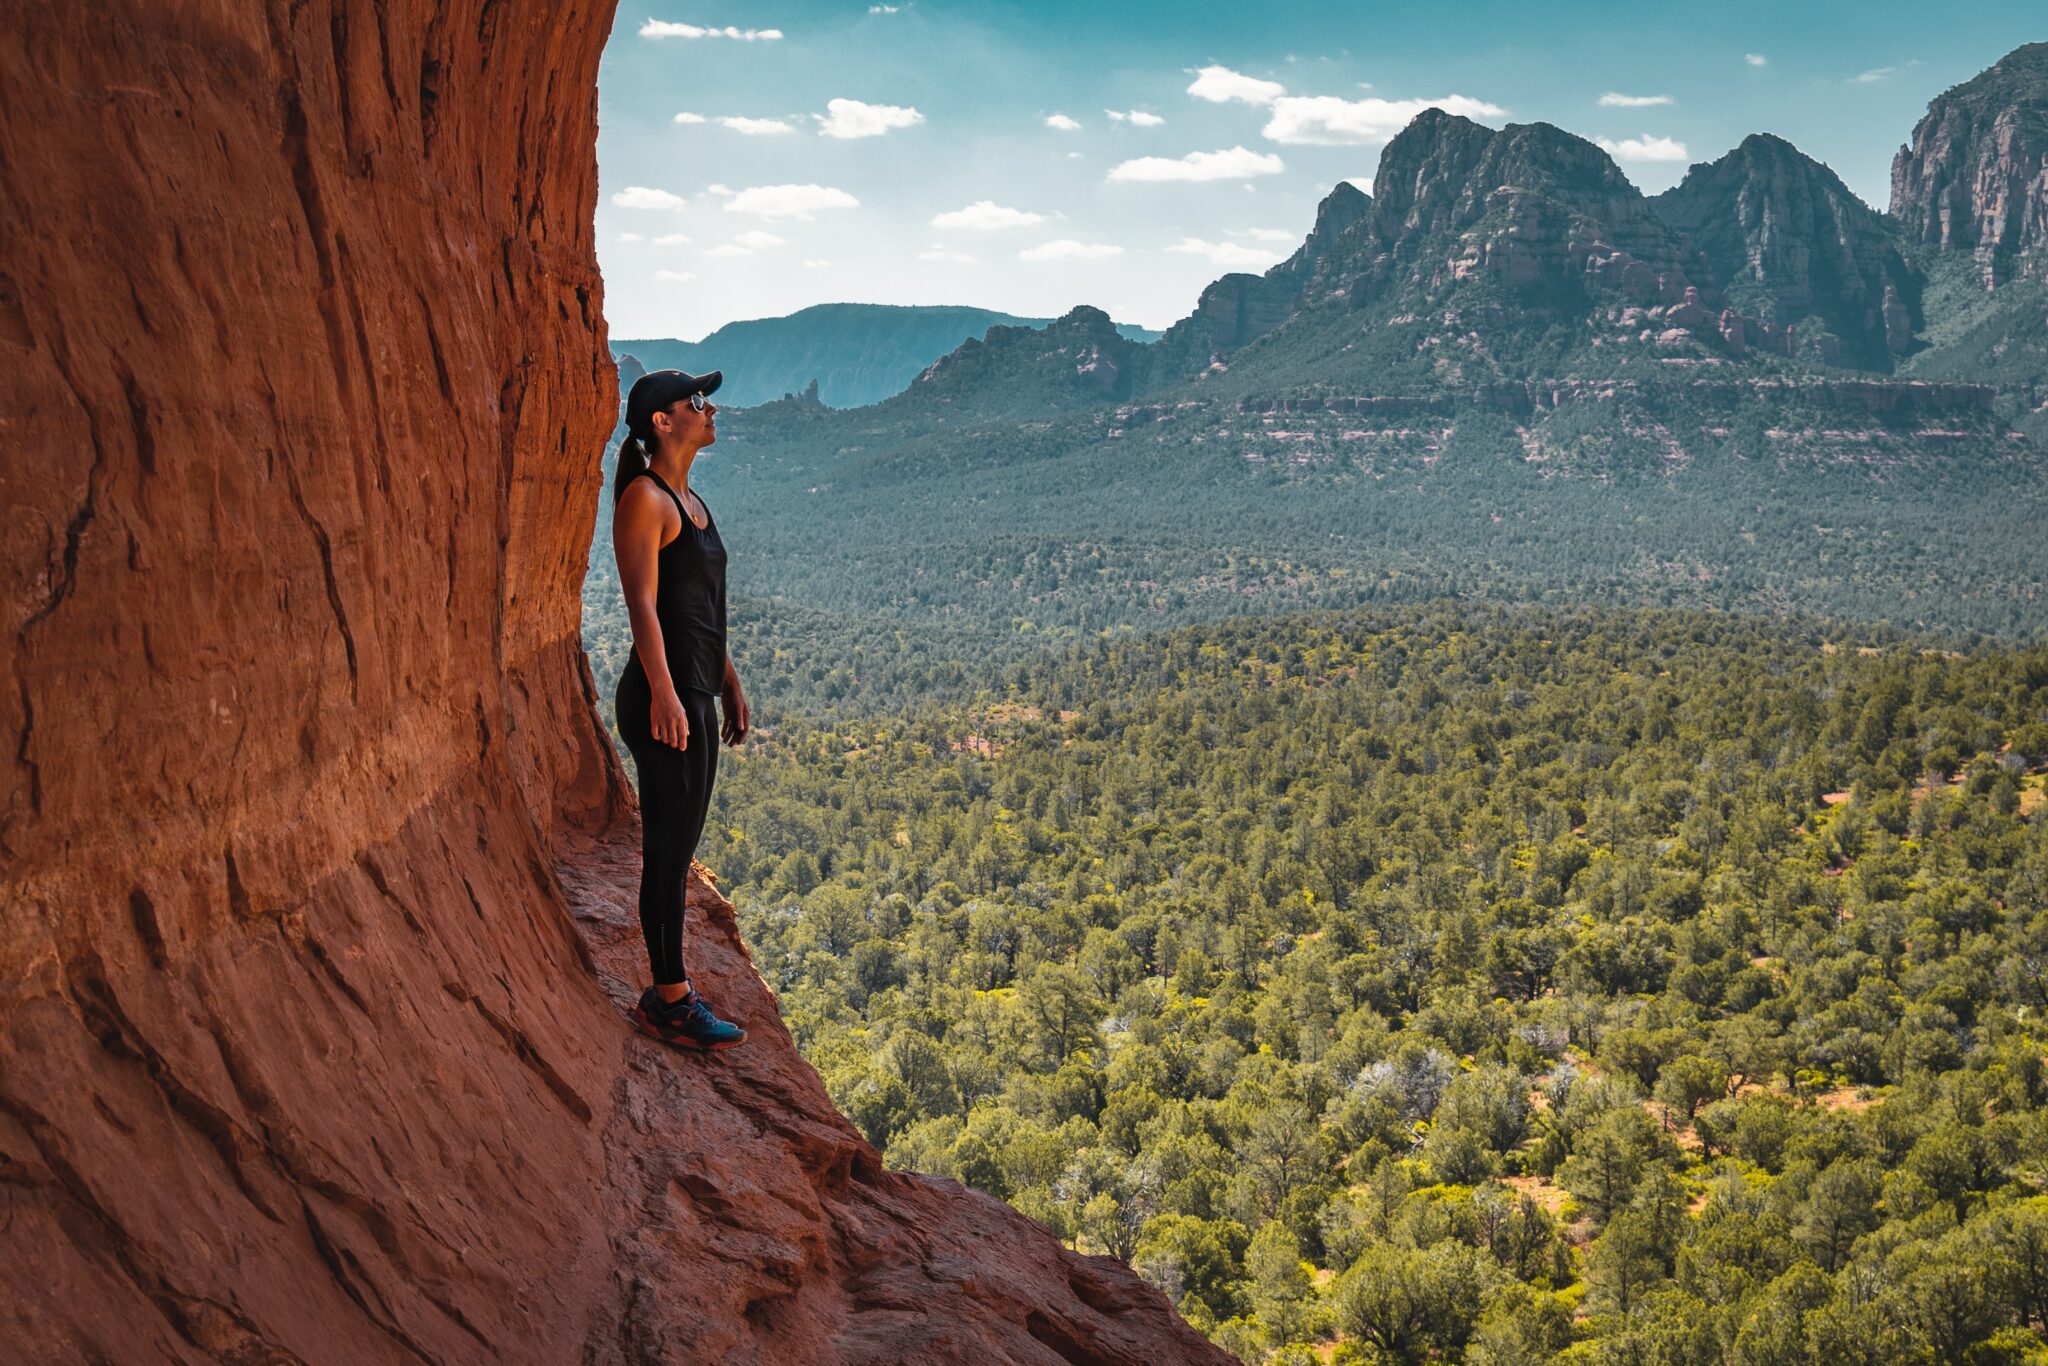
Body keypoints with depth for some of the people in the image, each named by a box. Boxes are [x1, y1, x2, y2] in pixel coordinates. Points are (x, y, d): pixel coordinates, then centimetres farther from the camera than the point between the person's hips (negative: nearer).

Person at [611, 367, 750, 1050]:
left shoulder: (690, 500, 17)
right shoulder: (644, 498, -11)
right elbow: (643, 604, -18)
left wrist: (730, 685, 23)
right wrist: (664, 694, -24)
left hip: (695, 695, 9)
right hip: (664, 694, -9)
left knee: (676, 849, 14)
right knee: (669, 852, -3)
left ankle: (671, 989, 23)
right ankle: (670, 1001, 6)